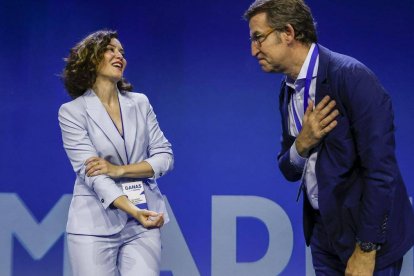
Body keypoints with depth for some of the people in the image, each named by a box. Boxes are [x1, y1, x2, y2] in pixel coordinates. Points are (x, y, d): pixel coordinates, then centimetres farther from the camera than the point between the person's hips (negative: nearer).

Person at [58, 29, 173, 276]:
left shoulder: (140, 103, 10)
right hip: (96, 225, -3)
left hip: (142, 224, 3)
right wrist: (132, 210, -20)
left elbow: (165, 156, 4)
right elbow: (90, 172, -11)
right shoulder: (72, 111, -2)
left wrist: (119, 170, -11)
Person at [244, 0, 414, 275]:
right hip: (323, 230, 7)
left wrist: (366, 250, -20)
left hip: (367, 232, -7)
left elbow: (380, 168, -21)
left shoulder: (352, 77, -18)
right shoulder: (288, 90, 6)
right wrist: (302, 144, -11)